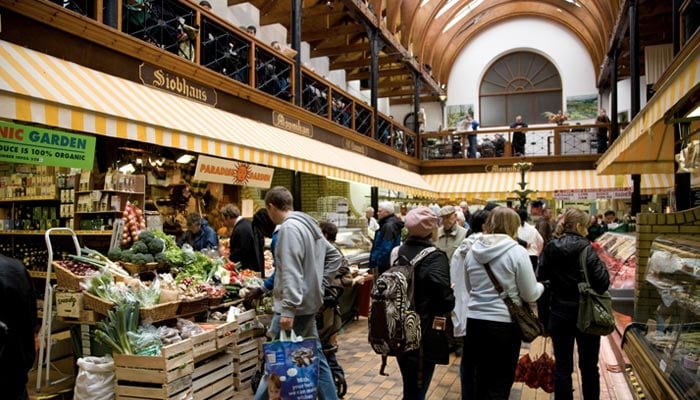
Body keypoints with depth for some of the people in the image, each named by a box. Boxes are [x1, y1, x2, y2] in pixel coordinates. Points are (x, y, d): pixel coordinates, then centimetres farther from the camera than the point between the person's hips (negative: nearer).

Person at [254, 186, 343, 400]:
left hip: (295, 307, -9)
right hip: (309, 303, 9)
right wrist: (320, 283, 14)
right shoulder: (309, 225, 13)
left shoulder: (289, 227, -15)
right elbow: (335, 256, 19)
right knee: (315, 355, 14)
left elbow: (291, 273, -23)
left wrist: (288, 309, -23)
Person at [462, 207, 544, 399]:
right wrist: (540, 286, 14)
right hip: (504, 323, -4)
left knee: (479, 378, 19)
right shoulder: (517, 252, -13)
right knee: (500, 383, 11)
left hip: (475, 320, 4)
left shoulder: (473, 250, 1)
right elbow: (530, 295, -7)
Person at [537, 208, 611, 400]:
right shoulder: (585, 249, -15)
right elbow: (602, 282, -17)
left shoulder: (550, 249, -2)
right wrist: (600, 263, -1)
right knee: (589, 366, 15)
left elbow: (541, 278, 3)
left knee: (562, 367, 10)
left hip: (559, 314, 3)